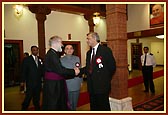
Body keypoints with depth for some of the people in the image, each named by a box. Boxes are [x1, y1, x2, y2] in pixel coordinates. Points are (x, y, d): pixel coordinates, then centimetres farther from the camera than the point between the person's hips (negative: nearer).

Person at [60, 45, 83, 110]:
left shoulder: (77, 58, 6)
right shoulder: (61, 60, -2)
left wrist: (81, 81, 7)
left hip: (76, 85, 3)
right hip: (66, 85, -2)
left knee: (75, 103, 15)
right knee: (69, 103, 7)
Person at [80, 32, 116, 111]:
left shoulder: (106, 50, -7)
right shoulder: (89, 52, 13)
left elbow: (112, 67, -8)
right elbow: (88, 67, 13)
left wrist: (105, 79, -5)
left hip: (102, 86, -6)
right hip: (91, 86, 6)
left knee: (104, 107, 6)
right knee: (93, 107, 17)